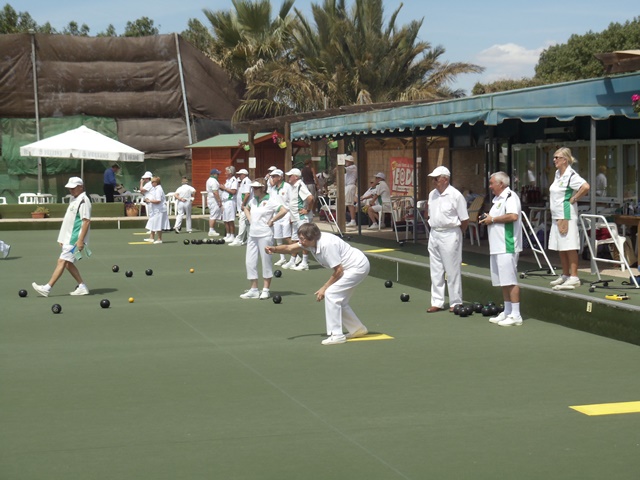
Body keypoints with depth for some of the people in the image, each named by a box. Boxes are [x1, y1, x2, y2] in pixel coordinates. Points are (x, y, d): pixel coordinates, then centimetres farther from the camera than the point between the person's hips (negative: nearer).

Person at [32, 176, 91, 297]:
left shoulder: (83, 200, -14)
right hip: (69, 238, 10)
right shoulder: (73, 199, 17)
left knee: (62, 261, -12)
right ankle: (82, 287, 17)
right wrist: (63, 238, 21)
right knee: (68, 263, 11)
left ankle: (47, 288, -14)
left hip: (75, 239, -10)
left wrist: (81, 240, -24)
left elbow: (86, 221, -20)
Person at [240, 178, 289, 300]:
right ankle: (254, 289, 14)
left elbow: (284, 210, -24)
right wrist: (250, 219, 14)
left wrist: (272, 220, -16)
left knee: (266, 262, 3)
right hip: (252, 235, 7)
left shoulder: (271, 200, -12)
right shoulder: (253, 200, 10)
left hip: (265, 235, -7)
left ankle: (266, 290, 12)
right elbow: (246, 209, 31)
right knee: (249, 262, 6)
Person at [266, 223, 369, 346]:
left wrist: (324, 288, -15)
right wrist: (274, 249, -26)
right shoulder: (310, 242, -3)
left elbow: (338, 270, -24)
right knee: (339, 301, 13)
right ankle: (357, 329, 28)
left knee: (331, 294, -17)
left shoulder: (327, 244, -29)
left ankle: (336, 335, -14)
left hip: (358, 266, -10)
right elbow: (290, 248, -7)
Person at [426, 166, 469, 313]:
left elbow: (465, 220, -8)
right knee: (435, 270, 9)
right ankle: (437, 302, 15)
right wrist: (434, 230, 11)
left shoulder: (456, 195, -12)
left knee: (452, 270, -1)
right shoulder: (432, 194, 9)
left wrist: (457, 234, 2)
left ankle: (455, 302, 7)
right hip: (434, 234, 7)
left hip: (450, 235, -7)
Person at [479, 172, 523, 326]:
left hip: (507, 246, -10)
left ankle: (515, 315, -8)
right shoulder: (498, 199, 21)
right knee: (503, 281, 13)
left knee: (510, 281, -10)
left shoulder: (510, 196, -11)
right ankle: (507, 312, 19)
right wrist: (488, 219, 9)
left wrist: (493, 219, -15)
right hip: (497, 246, 10)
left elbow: (513, 216, -25)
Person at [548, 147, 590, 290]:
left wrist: (574, 199, -16)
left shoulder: (571, 175, -14)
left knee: (569, 247, -8)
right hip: (556, 215, 9)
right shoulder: (557, 174, 13)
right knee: (560, 247, 13)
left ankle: (574, 277, -6)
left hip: (567, 215, -9)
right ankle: (565, 275, 22)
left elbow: (586, 187, -29)